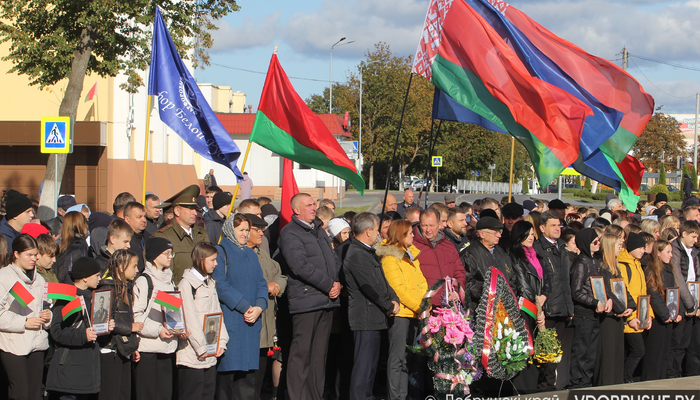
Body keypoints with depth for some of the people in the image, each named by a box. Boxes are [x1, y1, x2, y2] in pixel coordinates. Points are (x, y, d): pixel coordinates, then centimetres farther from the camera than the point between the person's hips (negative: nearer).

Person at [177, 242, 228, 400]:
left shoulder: (211, 283, 18)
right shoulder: (187, 283, -10)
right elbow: (189, 318, -15)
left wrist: (221, 342, 5)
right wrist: (201, 347, -16)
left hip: (211, 355, 8)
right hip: (192, 356, -8)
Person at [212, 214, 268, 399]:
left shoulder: (251, 254, 19)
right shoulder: (221, 252, -2)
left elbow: (261, 283, 13)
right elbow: (220, 285, -11)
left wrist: (259, 307, -6)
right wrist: (244, 307, -14)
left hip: (250, 321, 6)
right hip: (229, 319, -6)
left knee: (248, 370, 3)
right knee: (227, 367, -7)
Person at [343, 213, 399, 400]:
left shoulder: (369, 252, 17)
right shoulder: (356, 255, -17)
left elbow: (382, 280, 19)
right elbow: (371, 287, -19)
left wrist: (393, 299, 2)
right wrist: (389, 307, -8)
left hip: (375, 318, 11)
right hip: (365, 318, -11)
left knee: (371, 364, 16)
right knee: (363, 364, -9)